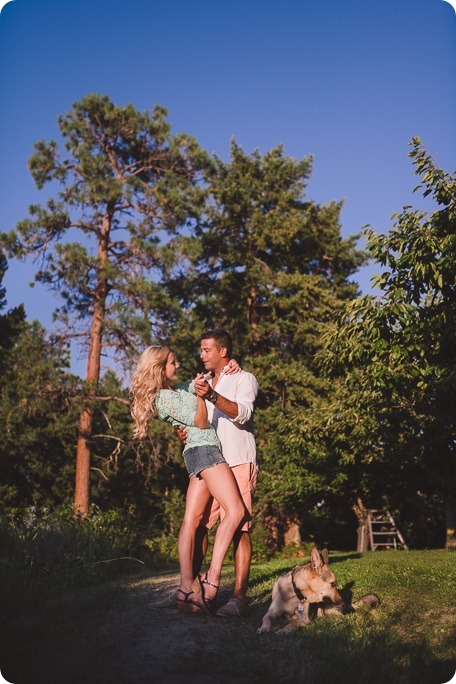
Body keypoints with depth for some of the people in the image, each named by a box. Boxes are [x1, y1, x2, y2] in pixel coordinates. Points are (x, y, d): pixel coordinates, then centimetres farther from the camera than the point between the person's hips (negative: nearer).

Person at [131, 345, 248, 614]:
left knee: (192, 520, 0)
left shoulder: (179, 389, 20)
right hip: (205, 449, -10)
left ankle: (187, 588, -4)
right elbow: (201, 423, -11)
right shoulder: (163, 398, -9)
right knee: (236, 511, -18)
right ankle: (212, 579, -20)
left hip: (198, 453, 10)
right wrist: (200, 395, -21)